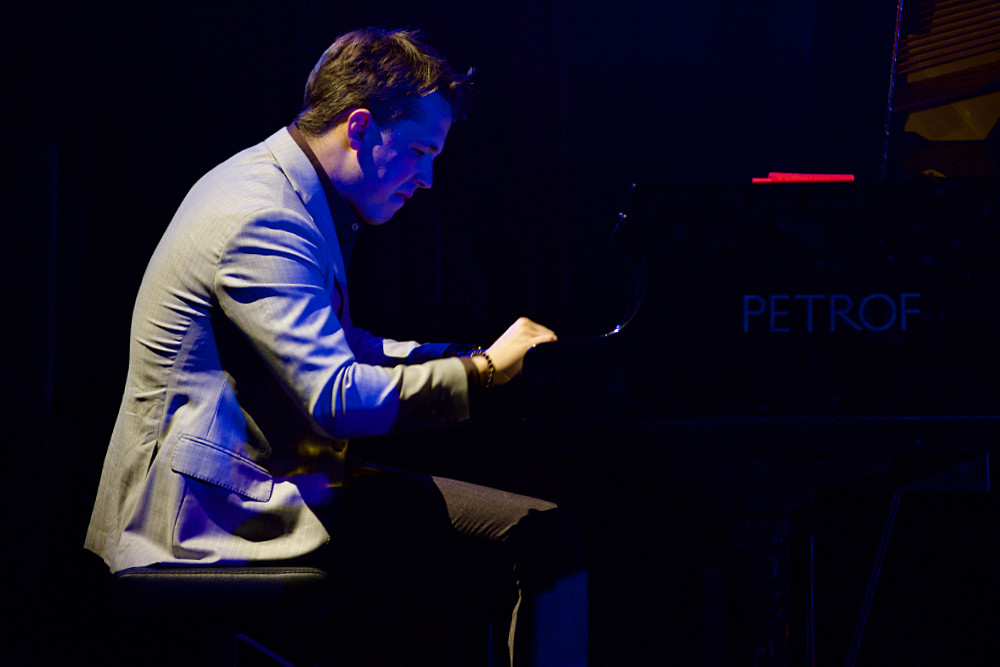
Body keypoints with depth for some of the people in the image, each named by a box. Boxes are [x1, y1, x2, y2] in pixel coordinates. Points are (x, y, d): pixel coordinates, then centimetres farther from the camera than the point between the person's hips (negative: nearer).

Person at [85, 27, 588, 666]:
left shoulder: (281, 191, 16)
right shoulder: (264, 220, -17)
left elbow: (340, 348, 28)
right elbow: (338, 400, -24)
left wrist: (470, 354, 16)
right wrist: (483, 371, -14)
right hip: (229, 502, -11)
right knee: (543, 540, -21)